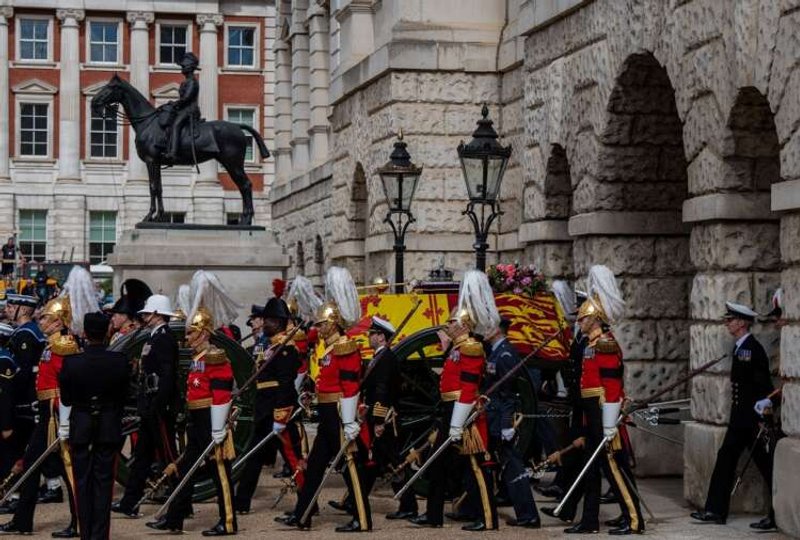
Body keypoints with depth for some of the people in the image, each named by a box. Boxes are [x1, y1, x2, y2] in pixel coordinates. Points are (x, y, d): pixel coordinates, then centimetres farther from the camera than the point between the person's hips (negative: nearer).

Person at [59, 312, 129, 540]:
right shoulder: (120, 361, -11)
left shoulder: (71, 362, -12)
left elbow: (65, 399, 1)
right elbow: (123, 395, 1)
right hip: (109, 428, 0)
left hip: (80, 427, 0)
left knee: (83, 482, 9)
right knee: (104, 482, 5)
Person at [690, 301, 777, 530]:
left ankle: (778, 516, 2)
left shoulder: (753, 348, -15)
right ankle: (716, 511, 15)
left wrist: (764, 404, -30)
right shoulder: (739, 348, 12)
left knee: (765, 465, -4)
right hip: (740, 417, 10)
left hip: (754, 417, -10)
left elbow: (763, 382, -21)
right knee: (726, 458, 10)